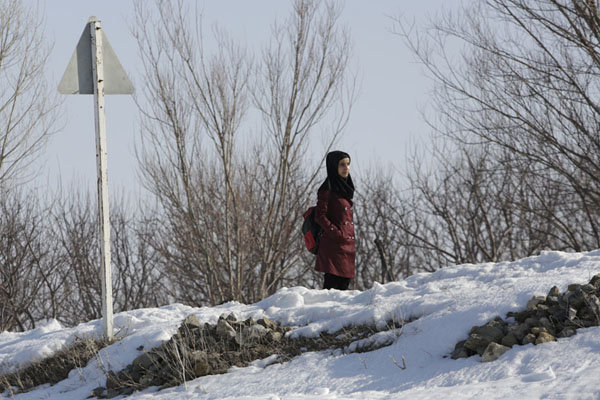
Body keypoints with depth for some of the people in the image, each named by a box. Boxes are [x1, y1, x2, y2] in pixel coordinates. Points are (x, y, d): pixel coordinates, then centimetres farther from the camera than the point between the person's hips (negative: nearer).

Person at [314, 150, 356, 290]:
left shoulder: (344, 188, 18)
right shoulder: (328, 189, -7)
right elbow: (320, 216, -12)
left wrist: (352, 246, 17)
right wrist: (336, 233, -19)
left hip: (348, 246, 8)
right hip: (334, 246, -8)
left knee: (344, 284, 6)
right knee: (331, 286, -11)